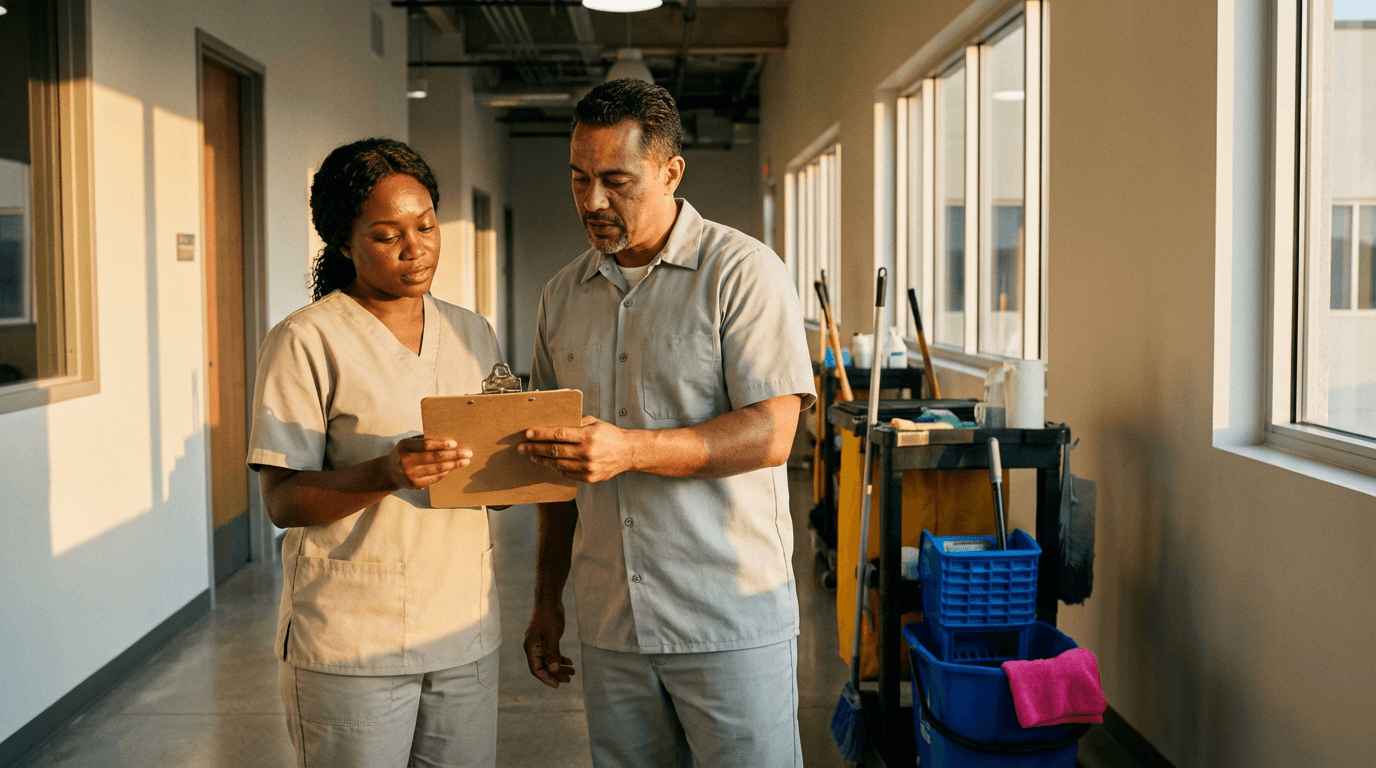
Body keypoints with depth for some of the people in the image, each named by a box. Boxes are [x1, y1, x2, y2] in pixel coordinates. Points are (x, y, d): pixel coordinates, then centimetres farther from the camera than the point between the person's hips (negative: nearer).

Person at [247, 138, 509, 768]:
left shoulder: (472, 334, 10)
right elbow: (282, 500, -11)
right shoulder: (305, 342, -7)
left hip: (465, 631, 5)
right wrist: (387, 473, -28)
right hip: (350, 642, -5)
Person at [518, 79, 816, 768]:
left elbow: (771, 433, -15)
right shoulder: (562, 296, 11)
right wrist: (547, 598, 15)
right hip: (609, 628, 5)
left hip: (732, 621, -5)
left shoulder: (742, 271, -6)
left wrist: (631, 448, -27)